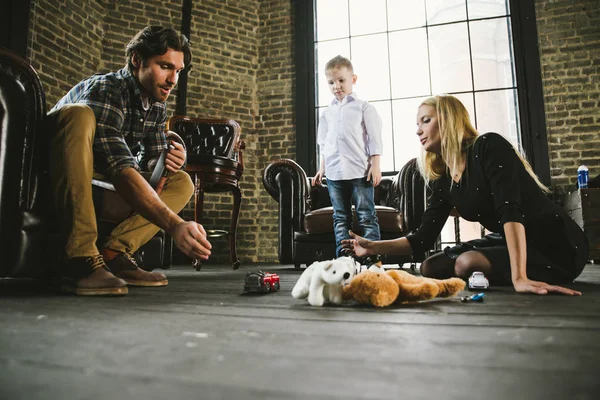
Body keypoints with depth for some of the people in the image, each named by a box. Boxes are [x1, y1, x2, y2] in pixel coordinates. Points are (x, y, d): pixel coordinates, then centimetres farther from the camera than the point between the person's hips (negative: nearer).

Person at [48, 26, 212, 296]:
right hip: (58, 184, -7)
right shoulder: (104, 91, -23)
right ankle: (80, 258, -36)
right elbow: (121, 171, -36)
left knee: (182, 184, -4)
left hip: (98, 190, 7)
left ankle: (113, 253, -22)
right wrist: (174, 224, -47)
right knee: (79, 114, -33)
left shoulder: (157, 105, 2)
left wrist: (168, 162, -17)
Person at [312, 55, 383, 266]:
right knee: (340, 218, 8)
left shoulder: (363, 107, 3)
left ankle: (373, 258, 2)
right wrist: (322, 167, 15)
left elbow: (374, 138, -1)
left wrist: (375, 165, -8)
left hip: (359, 170, -5)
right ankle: (343, 259, 13)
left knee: (366, 216, -2)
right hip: (334, 173, 5)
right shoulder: (327, 112, 16)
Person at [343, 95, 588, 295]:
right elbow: (423, 240, 1)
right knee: (430, 267, 2)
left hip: (555, 244, -7)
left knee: (467, 263, -27)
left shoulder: (489, 146, -18)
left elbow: (510, 209, -31)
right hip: (510, 242, 7)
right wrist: (373, 247, -9)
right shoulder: (442, 180, 2)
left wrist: (519, 277, -40)